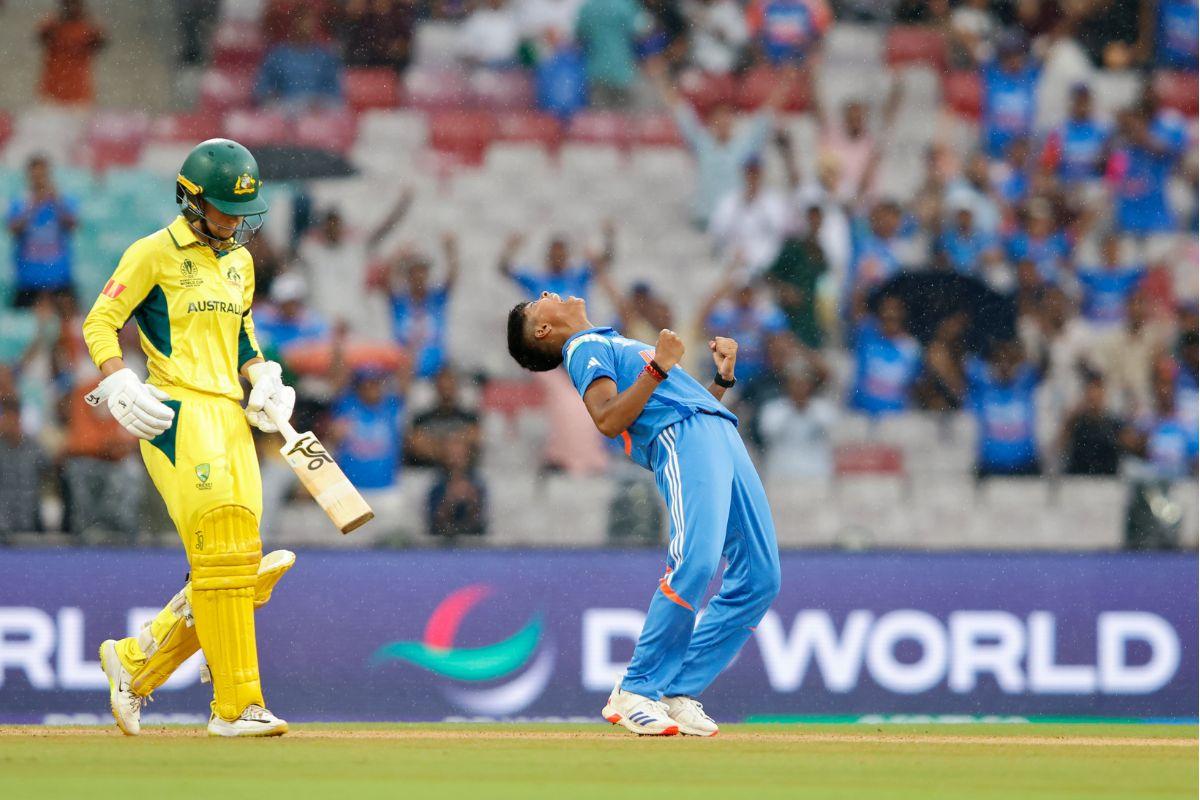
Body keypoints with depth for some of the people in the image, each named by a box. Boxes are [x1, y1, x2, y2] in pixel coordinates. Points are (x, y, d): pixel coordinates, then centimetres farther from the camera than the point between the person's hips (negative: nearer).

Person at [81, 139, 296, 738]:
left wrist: (262, 377, 10)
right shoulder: (154, 254, -3)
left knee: (240, 568, 2)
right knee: (222, 558, -16)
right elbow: (99, 322, -3)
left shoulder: (239, 261, 19)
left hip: (230, 418, 8)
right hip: (178, 416, -8)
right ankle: (235, 705, -15)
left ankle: (135, 661, 18)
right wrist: (120, 386, -18)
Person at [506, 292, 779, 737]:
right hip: (680, 437, -8)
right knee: (695, 562, -26)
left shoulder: (622, 345, 35)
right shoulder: (584, 347, 10)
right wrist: (659, 368, -13)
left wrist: (724, 376, 19)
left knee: (760, 580, -1)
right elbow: (608, 420, -8)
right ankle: (636, 692, -18)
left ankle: (678, 694, -1)